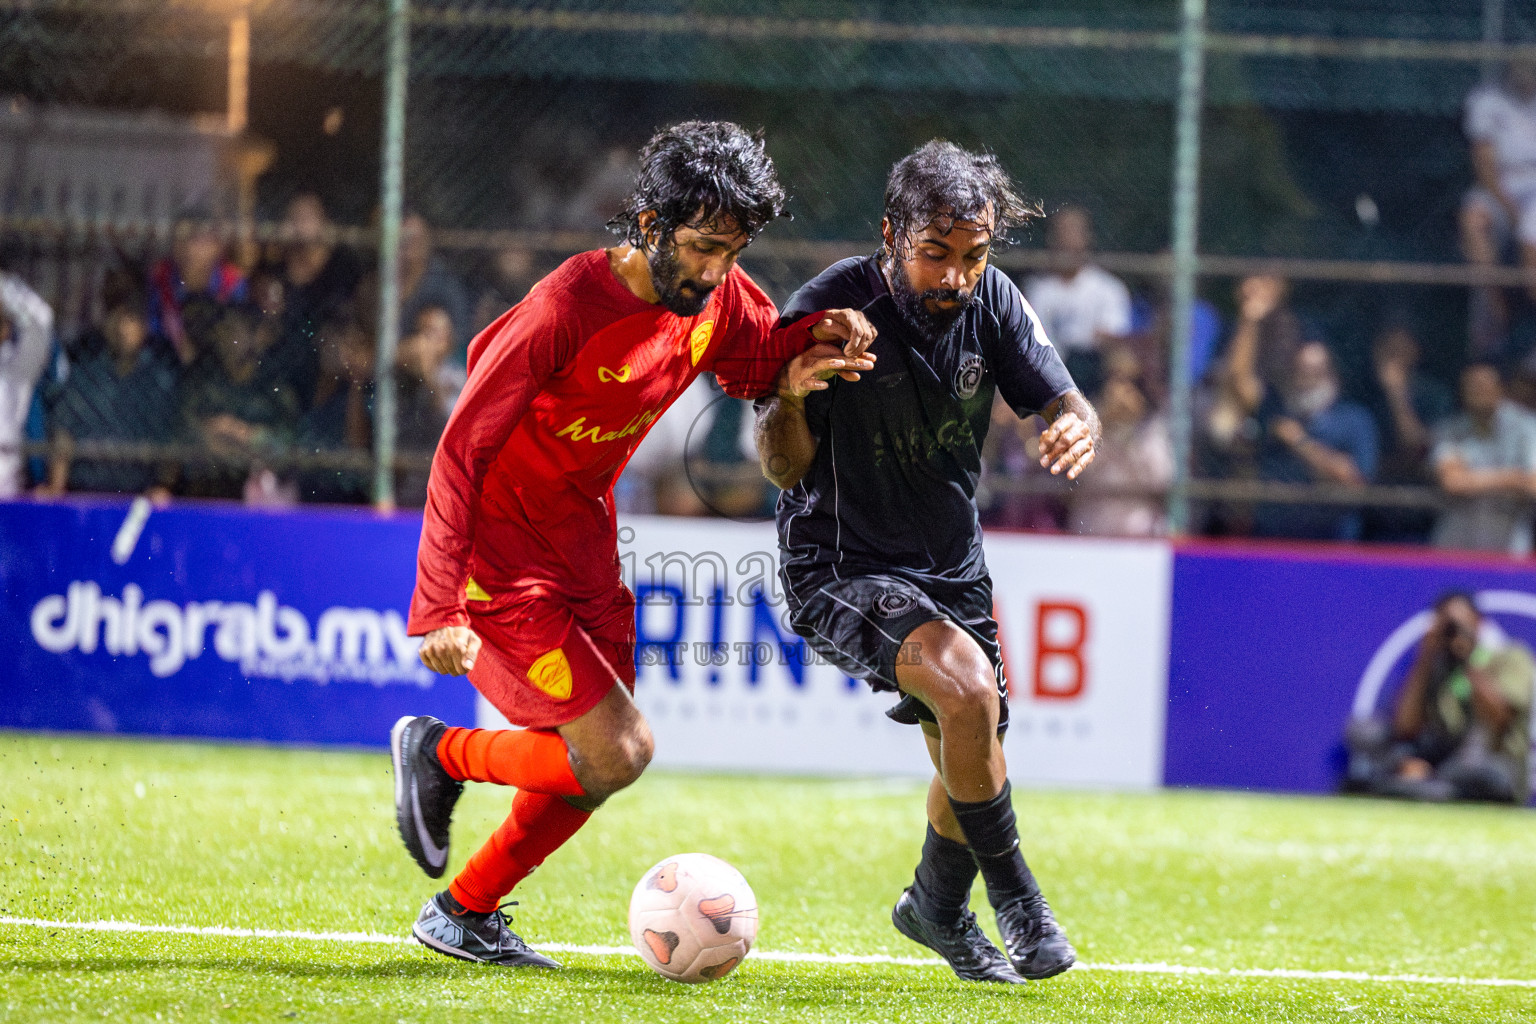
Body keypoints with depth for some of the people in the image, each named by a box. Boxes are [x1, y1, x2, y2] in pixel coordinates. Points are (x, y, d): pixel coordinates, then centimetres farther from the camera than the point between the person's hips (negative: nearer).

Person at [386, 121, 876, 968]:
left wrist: (817, 340, -8)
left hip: (585, 549, 8)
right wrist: (438, 607, -27)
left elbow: (757, 366, 17)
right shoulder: (567, 309, -27)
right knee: (618, 752, -13)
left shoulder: (719, 298, -6)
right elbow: (462, 449, -23)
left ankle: (464, 915, 25)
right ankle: (437, 755, 9)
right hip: (501, 557, -8)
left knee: (595, 764, 9)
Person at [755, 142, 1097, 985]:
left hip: (951, 566, 6)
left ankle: (938, 907, 46)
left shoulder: (991, 302, -8)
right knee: (965, 684, -30)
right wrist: (789, 397, -41)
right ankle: (1011, 887, -11)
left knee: (973, 760, 16)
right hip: (837, 567, -6)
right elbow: (786, 468, -19)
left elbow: (1063, 404, -5)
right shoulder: (830, 307, -22)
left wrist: (1077, 429, -29)